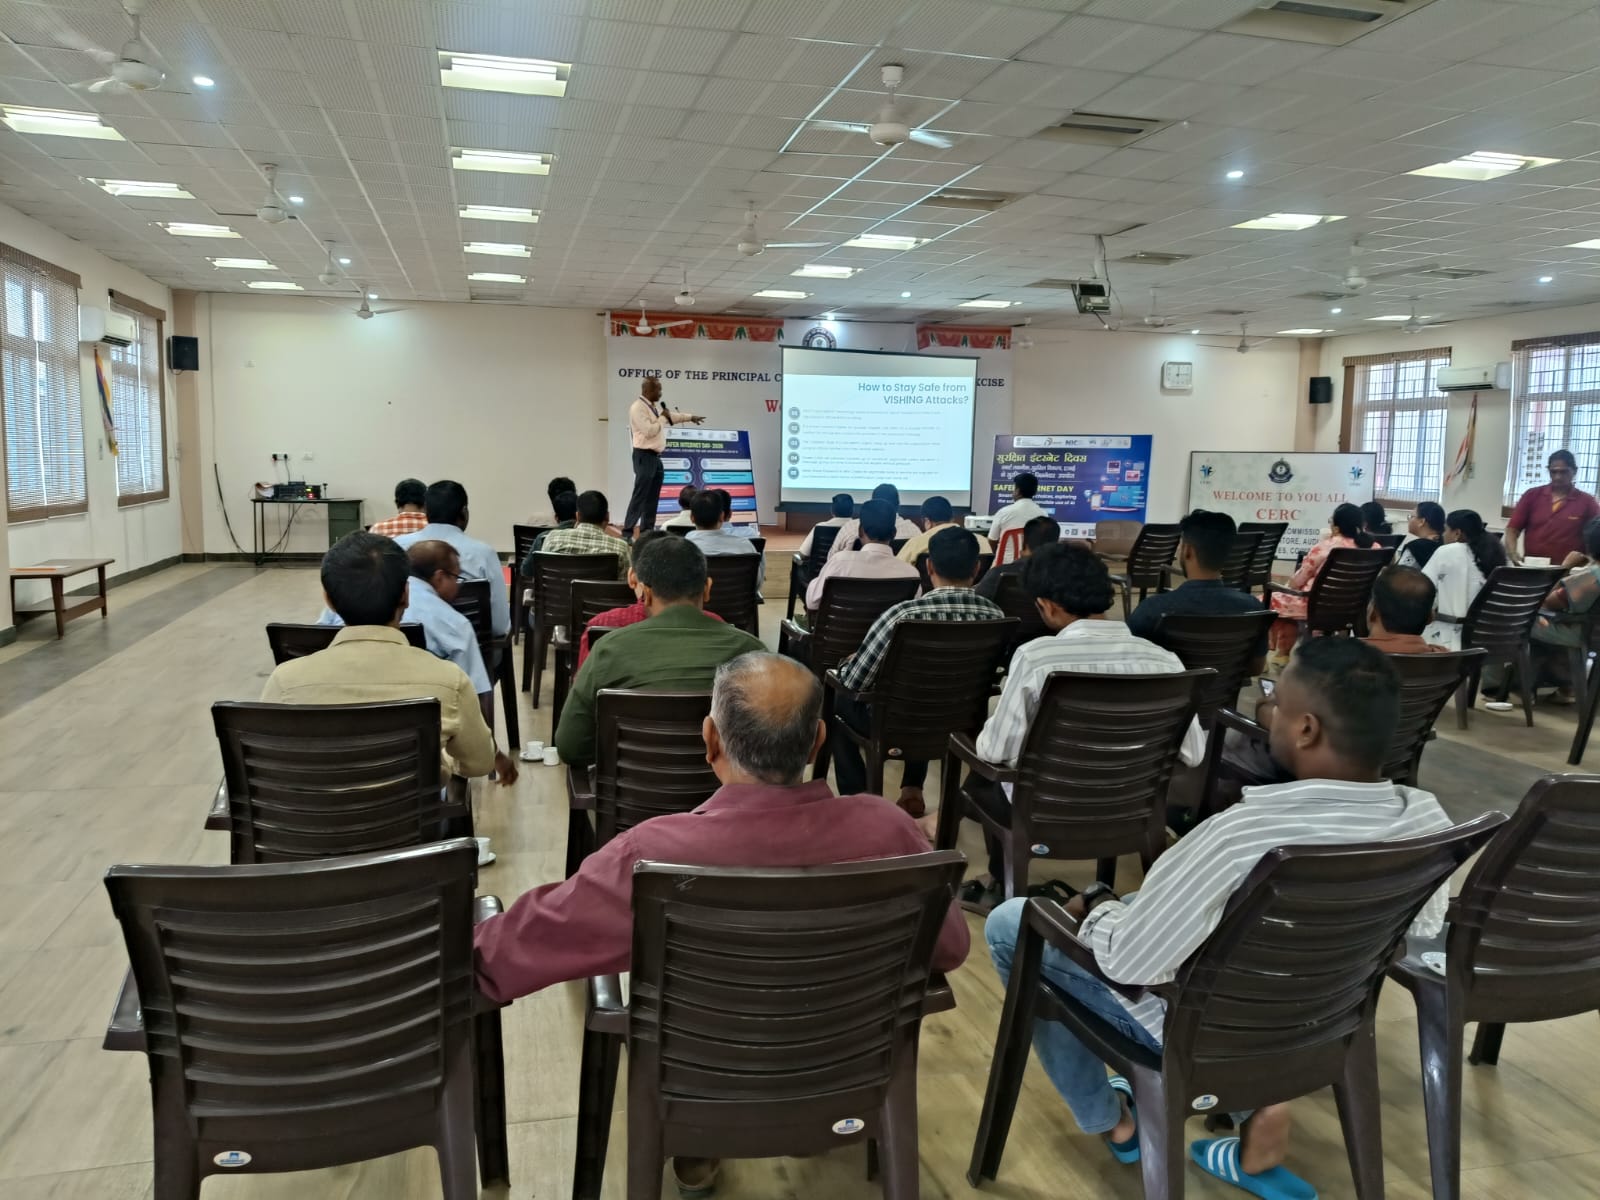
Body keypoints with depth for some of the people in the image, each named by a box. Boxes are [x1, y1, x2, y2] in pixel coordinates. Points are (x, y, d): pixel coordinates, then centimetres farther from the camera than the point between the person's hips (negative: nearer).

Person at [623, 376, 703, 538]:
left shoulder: (655, 406, 13)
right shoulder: (638, 408, -14)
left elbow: (672, 415, 31)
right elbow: (649, 431, -22)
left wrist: (691, 417, 37)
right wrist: (663, 417, -10)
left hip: (655, 457, 9)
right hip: (644, 457, -9)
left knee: (652, 498, 11)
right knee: (640, 496, -11)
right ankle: (627, 533, -9)